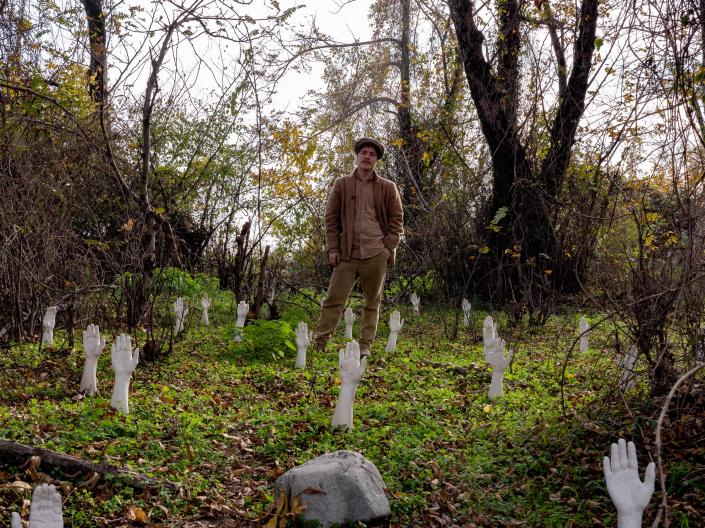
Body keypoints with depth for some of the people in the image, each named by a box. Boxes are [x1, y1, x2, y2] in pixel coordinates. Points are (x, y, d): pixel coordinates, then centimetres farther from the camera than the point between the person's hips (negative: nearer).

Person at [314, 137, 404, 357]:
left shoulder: (388, 188, 8)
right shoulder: (341, 184, 8)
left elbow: (396, 220, 8)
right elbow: (331, 219, 7)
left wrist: (388, 247, -3)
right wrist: (332, 248, -1)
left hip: (376, 254, 0)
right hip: (347, 253, 0)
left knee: (372, 302, 5)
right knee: (333, 299, -2)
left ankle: (365, 345, 14)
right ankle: (319, 343, 3)